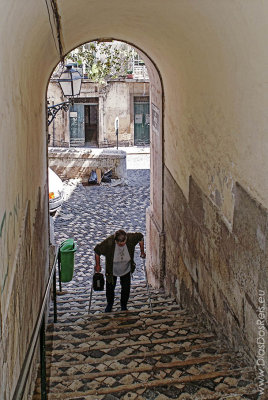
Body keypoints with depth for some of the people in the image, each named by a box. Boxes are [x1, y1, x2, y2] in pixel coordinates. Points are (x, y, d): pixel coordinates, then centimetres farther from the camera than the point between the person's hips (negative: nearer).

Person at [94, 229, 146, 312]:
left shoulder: (131, 238, -31)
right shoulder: (108, 242, -37)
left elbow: (140, 237, -9)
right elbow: (97, 251, -20)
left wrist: (142, 252, -3)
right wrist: (97, 265, -11)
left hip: (126, 270, 1)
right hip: (112, 271, -1)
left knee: (126, 289, 11)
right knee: (110, 289, 17)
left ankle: (124, 306, 40)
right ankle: (109, 304, 48)